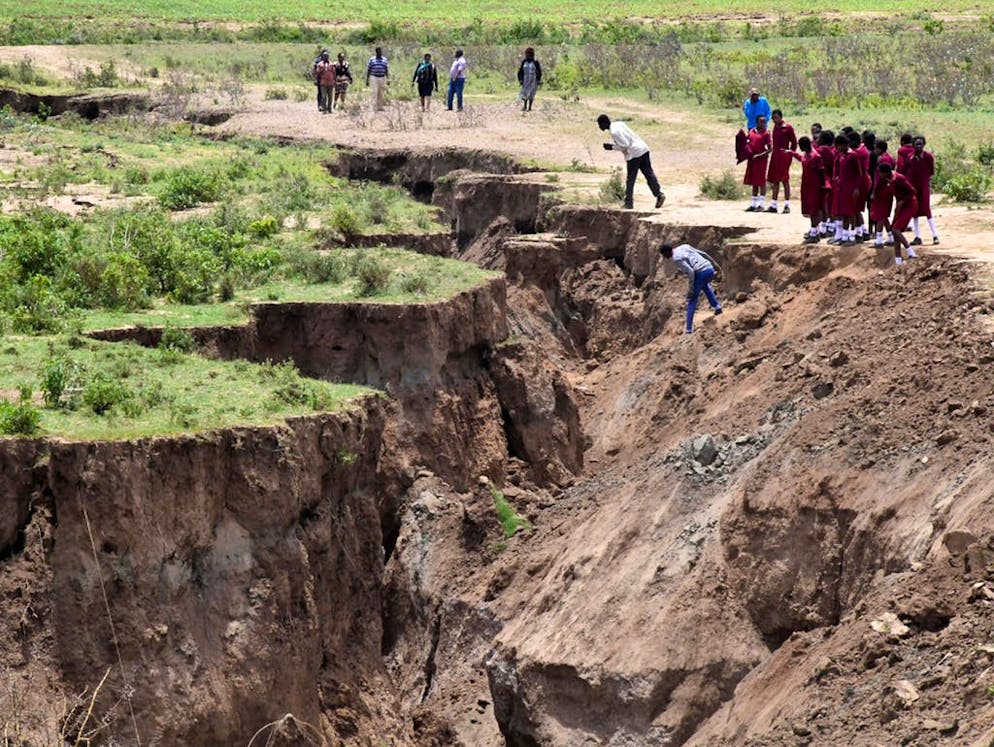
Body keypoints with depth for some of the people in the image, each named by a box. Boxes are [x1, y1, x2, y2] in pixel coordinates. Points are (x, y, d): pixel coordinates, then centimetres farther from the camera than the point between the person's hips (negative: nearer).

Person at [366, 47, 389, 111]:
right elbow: (368, 71, 4)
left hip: (382, 78, 3)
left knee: (381, 94, 4)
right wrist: (367, 81, 1)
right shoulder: (372, 60, 2)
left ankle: (380, 106, 12)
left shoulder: (385, 60, 9)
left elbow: (387, 71, 12)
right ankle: (375, 107, -8)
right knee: (375, 93, -8)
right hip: (374, 77, -3)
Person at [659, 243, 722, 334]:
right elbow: (703, 253, 19)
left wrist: (691, 288, -10)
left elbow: (690, 271, -16)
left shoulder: (676, 258, -7)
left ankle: (689, 329, -1)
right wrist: (714, 263, 29)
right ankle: (717, 306, 33)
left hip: (700, 273, -8)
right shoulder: (684, 247, 17)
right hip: (710, 269, 8)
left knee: (692, 301, 3)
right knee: (705, 285, 42)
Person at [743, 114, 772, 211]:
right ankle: (753, 204, 18)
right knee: (753, 182, 11)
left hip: (761, 160, -6)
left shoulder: (766, 133, -5)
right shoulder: (751, 132, 10)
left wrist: (760, 155, -18)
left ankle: (761, 204, 2)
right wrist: (748, 152, 1)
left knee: (761, 182, -2)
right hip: (751, 159, 6)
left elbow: (770, 148, -9)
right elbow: (748, 144, 21)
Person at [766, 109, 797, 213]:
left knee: (785, 180, -5)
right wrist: (772, 149, 12)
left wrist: (790, 153, -6)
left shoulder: (788, 128, -8)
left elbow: (794, 142, -4)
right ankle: (773, 205, 13)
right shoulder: (775, 127, 12)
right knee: (775, 181, 9)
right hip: (775, 156, 7)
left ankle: (787, 205, -2)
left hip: (784, 156, -7)